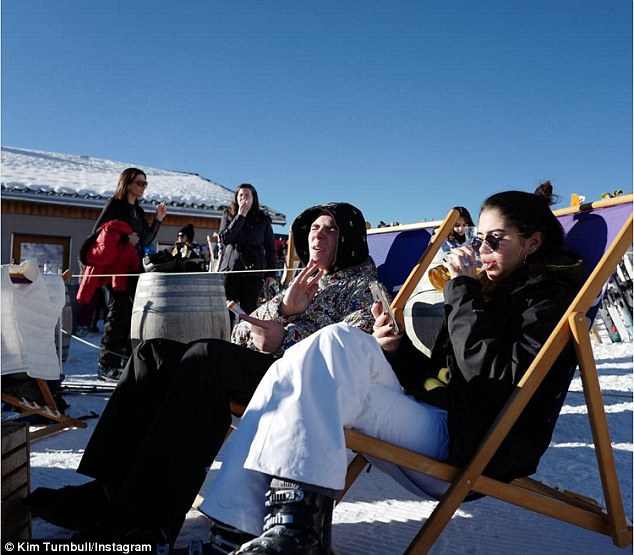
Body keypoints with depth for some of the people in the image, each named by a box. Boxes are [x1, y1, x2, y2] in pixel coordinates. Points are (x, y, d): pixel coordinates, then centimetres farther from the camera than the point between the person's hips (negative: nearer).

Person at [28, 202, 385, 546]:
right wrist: (284, 306, -2)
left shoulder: (362, 282, 13)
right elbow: (241, 332, 17)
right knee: (155, 351, -13)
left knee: (205, 354, -34)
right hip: (253, 367, 8)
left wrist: (285, 338, -14)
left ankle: (149, 518, -38)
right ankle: (109, 487, -24)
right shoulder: (302, 280, 32)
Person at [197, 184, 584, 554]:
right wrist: (397, 351, 0)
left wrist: (465, 293, -11)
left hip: (471, 449, -8)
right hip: (437, 422, 8)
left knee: (339, 343, -26)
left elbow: (496, 379, -15)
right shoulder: (493, 288, 24)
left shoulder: (550, 297, 2)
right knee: (290, 374, -11)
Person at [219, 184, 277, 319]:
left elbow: (270, 248, 7)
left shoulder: (263, 220, 9)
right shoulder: (228, 216, 11)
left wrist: (271, 273, -1)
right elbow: (224, 239, -6)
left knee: (249, 312, 0)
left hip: (253, 270, 0)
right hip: (230, 270, 1)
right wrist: (240, 217, -8)